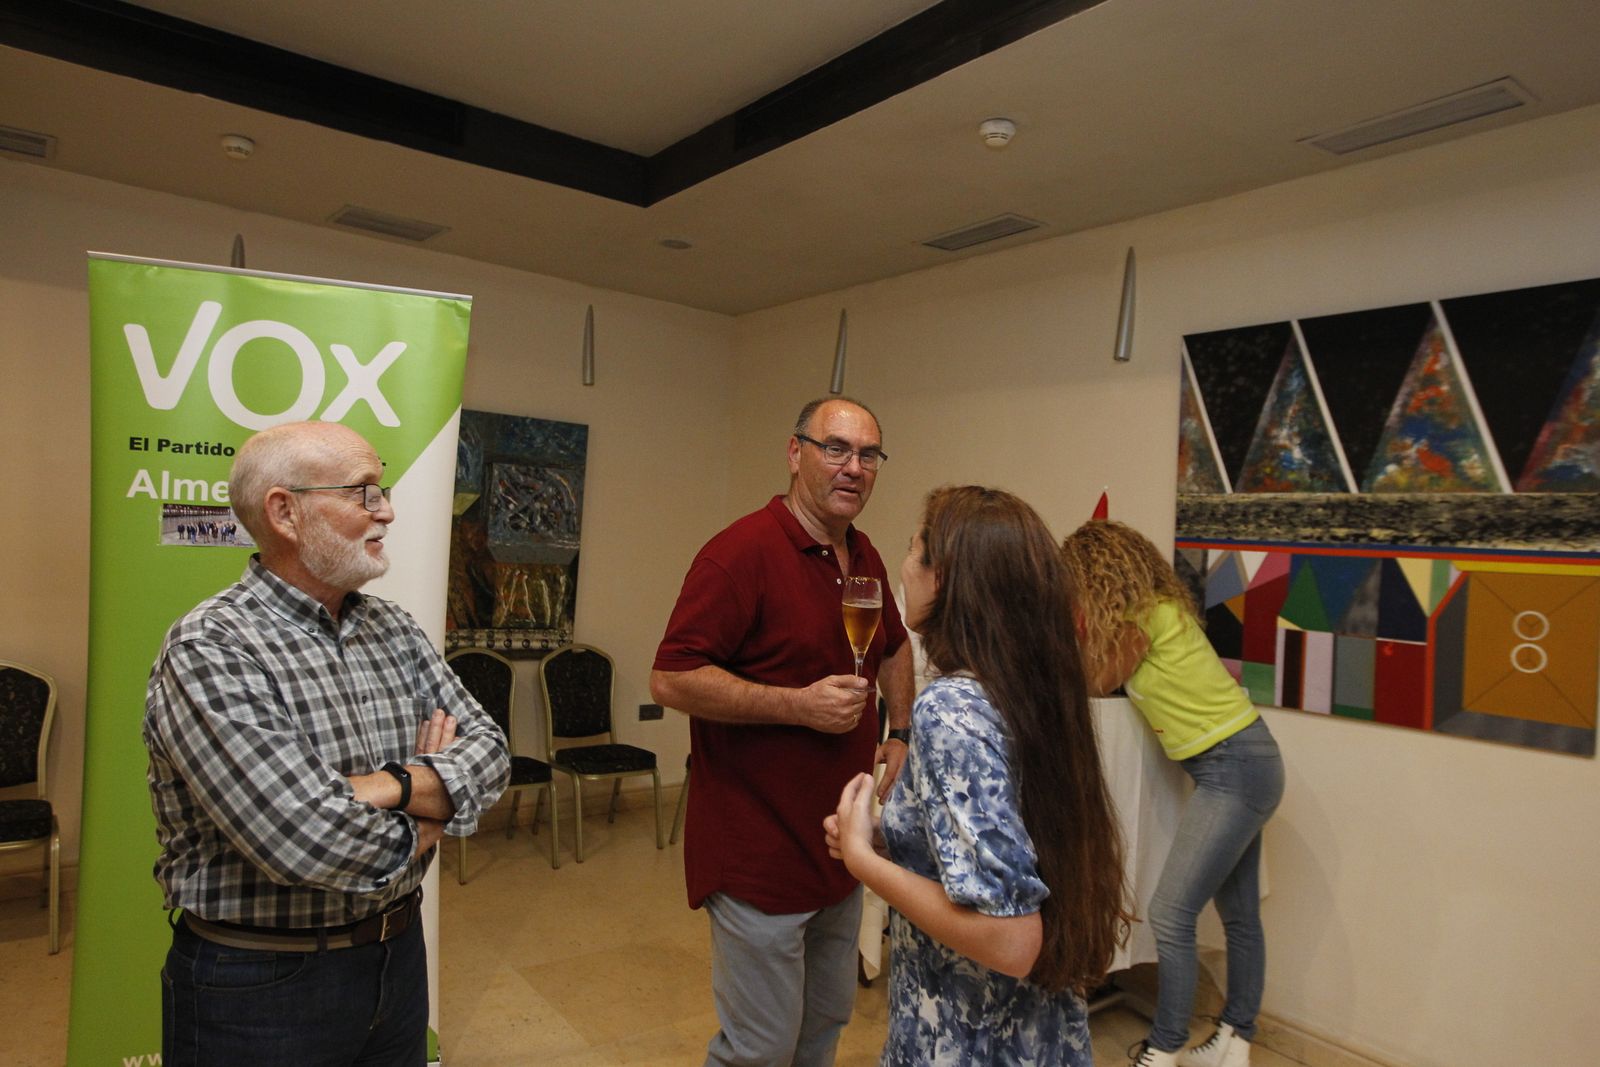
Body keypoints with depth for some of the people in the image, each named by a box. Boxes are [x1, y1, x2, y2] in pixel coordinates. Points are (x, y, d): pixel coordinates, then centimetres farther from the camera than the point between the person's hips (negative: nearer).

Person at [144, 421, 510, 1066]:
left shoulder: (394, 629, 2)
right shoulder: (209, 650, -20)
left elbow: (487, 750, -5)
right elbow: (305, 843, -30)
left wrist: (391, 787, -23)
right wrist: (428, 811, -11)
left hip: (398, 958, 6)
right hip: (258, 987, -6)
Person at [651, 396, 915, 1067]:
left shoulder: (865, 558, 9)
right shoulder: (744, 552, -18)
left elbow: (894, 647, 27)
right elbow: (670, 679, -22)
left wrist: (900, 735, 14)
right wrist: (798, 704, -25)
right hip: (759, 853, -8)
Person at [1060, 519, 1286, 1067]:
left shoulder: (1145, 616, -16)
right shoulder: (1159, 609, 10)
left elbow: (1097, 683, -3)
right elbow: (1115, 681, 15)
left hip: (1233, 769, -10)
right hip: (1245, 764, 10)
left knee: (1171, 914, -6)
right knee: (1239, 915, 17)